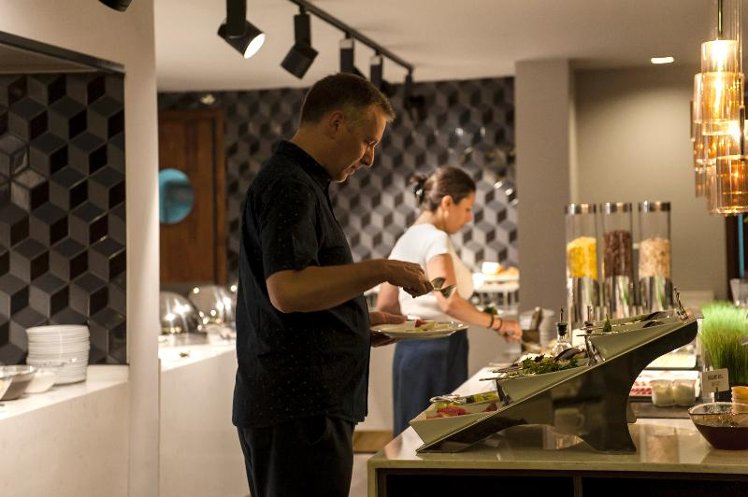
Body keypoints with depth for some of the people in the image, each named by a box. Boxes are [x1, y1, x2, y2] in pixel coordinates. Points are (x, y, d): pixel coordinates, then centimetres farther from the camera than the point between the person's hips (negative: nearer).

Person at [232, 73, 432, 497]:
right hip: (298, 409, -10)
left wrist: (362, 320, 18)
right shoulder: (290, 187, -12)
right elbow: (287, 290, -25)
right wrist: (381, 270, -19)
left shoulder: (298, 184, 21)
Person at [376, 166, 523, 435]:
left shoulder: (406, 239, 13)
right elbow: (449, 302, -26)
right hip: (438, 349, -9)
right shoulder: (435, 239, -13)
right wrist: (498, 323, -17)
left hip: (409, 349, 9)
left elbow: (385, 305, 17)